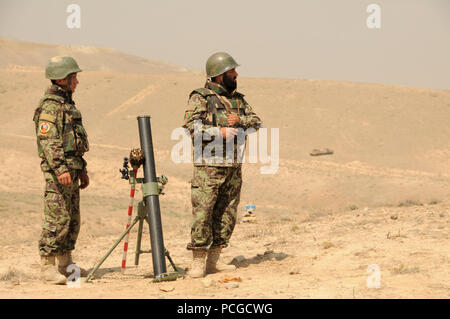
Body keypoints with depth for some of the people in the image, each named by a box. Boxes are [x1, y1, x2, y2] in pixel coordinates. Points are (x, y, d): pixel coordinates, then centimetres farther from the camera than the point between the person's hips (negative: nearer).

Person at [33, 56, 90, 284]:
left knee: (72, 220, 12)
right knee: (57, 220, -10)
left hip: (72, 169, 10)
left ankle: (65, 265, 20)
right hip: (58, 171, -10)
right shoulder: (50, 106, -13)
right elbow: (48, 141, -20)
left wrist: (82, 169, 23)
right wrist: (60, 169, -27)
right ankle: (47, 267, -7)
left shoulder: (67, 104, 18)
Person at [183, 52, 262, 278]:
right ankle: (198, 261, -7)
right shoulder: (200, 98, -4)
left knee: (226, 214, 8)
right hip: (208, 166, -7)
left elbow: (256, 122, 13)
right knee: (202, 212, -10)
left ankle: (214, 260, 15)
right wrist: (220, 132, -20)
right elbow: (191, 126, -15)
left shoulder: (238, 99, 17)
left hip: (233, 166, 7)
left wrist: (240, 120, -7)